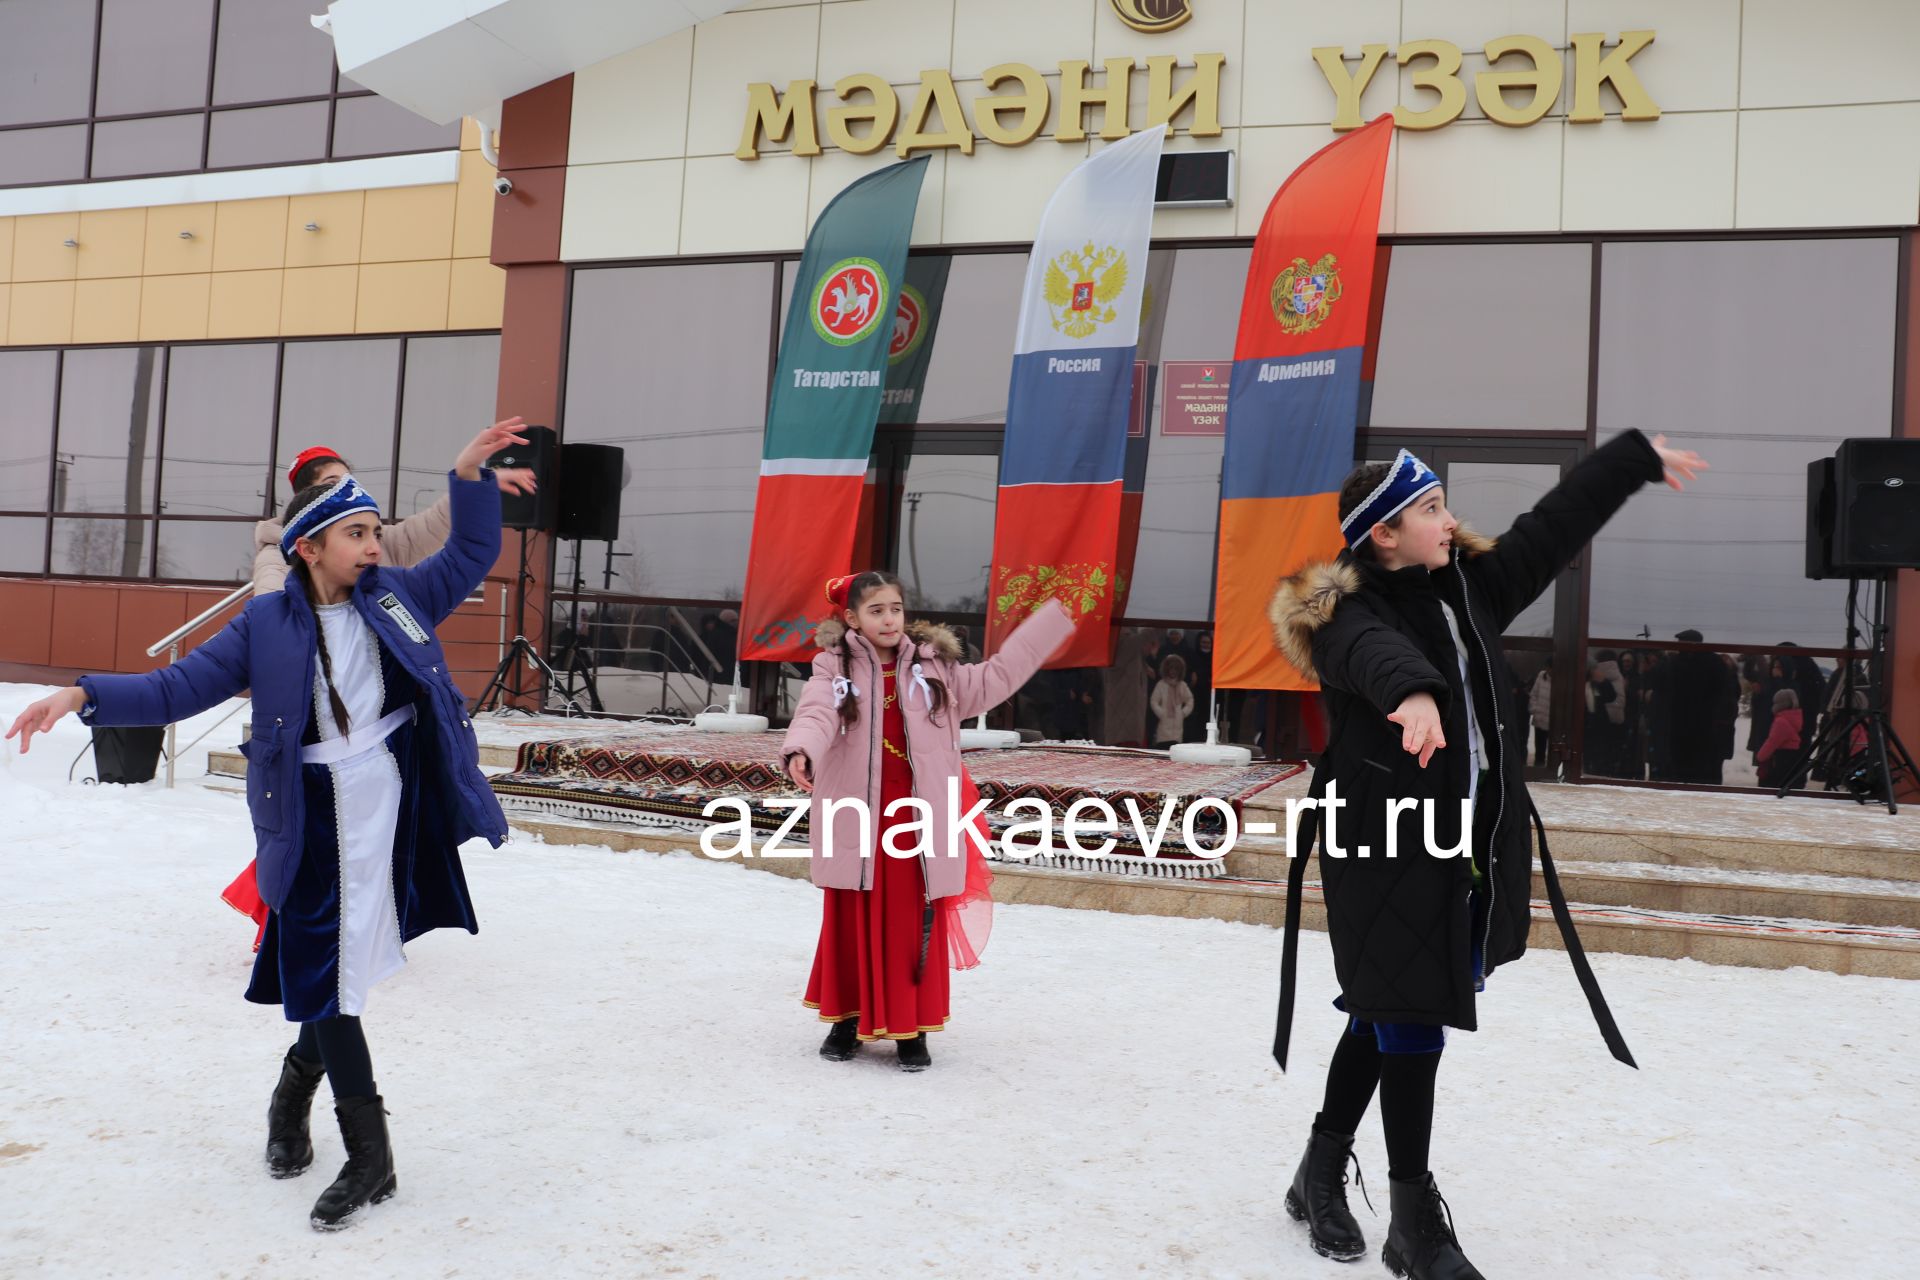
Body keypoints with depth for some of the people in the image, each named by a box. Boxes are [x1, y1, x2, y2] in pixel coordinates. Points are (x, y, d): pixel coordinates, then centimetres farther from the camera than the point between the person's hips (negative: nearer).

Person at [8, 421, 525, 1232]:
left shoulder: (395, 596, 4)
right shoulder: (266, 624, -2)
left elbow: (470, 557, 9)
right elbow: (180, 688, -2)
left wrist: (469, 475, -3)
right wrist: (84, 695, -14)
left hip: (397, 813, 2)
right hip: (315, 821, -1)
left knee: (353, 962, 10)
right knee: (324, 972, 0)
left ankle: (296, 1091, 37)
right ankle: (368, 1154, 10)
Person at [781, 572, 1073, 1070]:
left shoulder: (934, 666, 8)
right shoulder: (835, 668, -1)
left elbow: (994, 679, 12)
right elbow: (817, 715, -18)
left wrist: (1051, 621, 13)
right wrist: (800, 752, -40)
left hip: (917, 820, 1)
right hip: (855, 820, -1)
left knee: (915, 928, 4)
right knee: (852, 925, 9)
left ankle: (910, 1030, 16)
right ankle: (847, 1020, 24)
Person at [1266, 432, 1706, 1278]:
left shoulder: (1471, 586, 10)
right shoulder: (1348, 612, -14)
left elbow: (1554, 527, 21)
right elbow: (1377, 653, -37)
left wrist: (1639, 459, 29)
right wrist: (1413, 692, -59)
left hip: (1466, 845, 8)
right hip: (1384, 850, -7)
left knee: (1385, 1017, 16)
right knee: (1409, 1024, -3)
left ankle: (1321, 1176, 32)